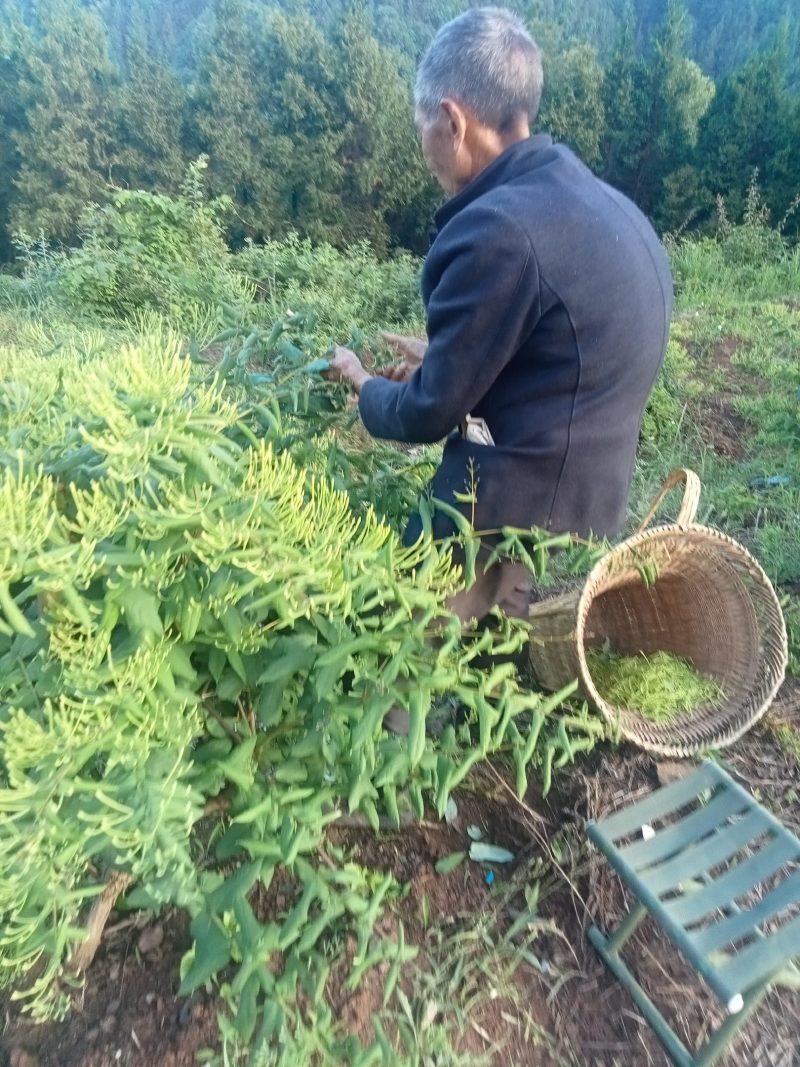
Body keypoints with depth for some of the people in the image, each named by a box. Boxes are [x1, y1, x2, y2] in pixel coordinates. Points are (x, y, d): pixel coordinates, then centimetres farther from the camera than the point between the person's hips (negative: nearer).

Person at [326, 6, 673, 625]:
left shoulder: (497, 229, -22)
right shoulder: (602, 203, 8)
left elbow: (428, 413, -14)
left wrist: (362, 384, 7)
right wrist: (443, 360, 20)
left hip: (511, 526, -8)